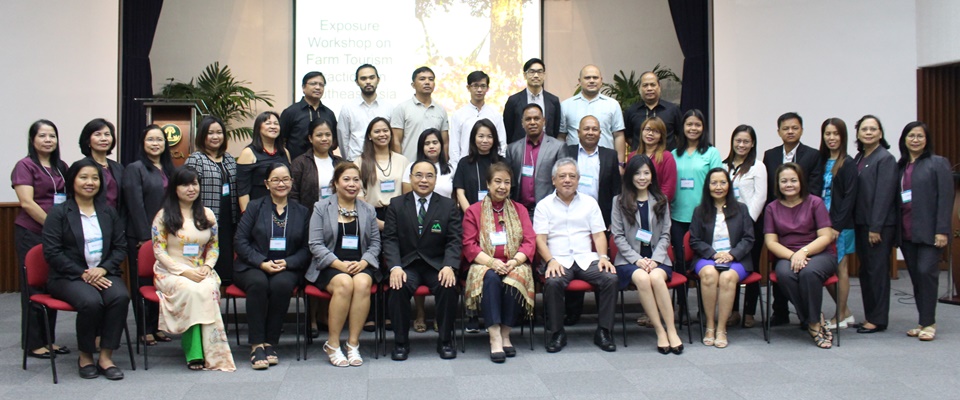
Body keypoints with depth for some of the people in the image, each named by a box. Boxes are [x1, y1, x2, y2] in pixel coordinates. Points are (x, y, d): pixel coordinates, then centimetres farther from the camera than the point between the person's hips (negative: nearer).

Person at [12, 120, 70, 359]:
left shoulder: (61, 167, 13)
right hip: (31, 234, -5)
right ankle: (33, 343, 11)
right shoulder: (25, 166, -4)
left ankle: (49, 339, 19)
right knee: (34, 286, 1)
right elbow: (27, 203, -14)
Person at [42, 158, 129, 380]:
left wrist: (103, 269, -10)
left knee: (120, 297, -29)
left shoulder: (109, 212, 14)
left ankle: (105, 356, -18)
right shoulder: (58, 213, 2)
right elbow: (52, 252, -6)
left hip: (104, 273, 3)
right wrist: (83, 274, -15)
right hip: (68, 276, -3)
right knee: (91, 301, -33)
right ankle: (85, 356, -8)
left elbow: (121, 247, 9)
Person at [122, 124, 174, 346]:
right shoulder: (135, 169, -5)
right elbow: (135, 205, -12)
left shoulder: (168, 169, 15)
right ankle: (144, 331, 7)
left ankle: (157, 326, 18)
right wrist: (145, 236, -16)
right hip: (141, 236, -6)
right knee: (143, 283, 1)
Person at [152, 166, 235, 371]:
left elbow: (214, 247, 15)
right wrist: (185, 271, -15)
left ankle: (211, 352, -29)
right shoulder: (164, 216, 3)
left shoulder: (207, 214, 14)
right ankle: (194, 353, -28)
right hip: (171, 272, -2)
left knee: (209, 289, -33)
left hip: (201, 272, 3)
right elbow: (159, 251, -3)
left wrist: (207, 267, -6)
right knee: (193, 291, -35)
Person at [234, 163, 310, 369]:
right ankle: (256, 345, -29)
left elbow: (306, 249, 7)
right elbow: (240, 240, 0)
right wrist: (262, 262, -14)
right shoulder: (255, 207, 10)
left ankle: (270, 344, -23)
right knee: (258, 283, -35)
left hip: (287, 268, 1)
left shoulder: (302, 212, 13)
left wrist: (287, 263, -12)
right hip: (253, 267, 0)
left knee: (282, 284, -34)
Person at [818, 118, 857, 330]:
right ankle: (845, 311, 22)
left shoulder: (848, 164, -7)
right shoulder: (822, 161, 11)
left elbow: (849, 197, -12)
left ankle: (841, 317, 12)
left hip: (840, 225, -6)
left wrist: (837, 225, -16)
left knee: (839, 268, 1)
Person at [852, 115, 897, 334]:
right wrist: (858, 223, 7)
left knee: (877, 271, -2)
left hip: (879, 225, -8)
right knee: (865, 271, 11)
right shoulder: (858, 158, 13)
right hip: (861, 223, 8)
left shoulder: (885, 159, -9)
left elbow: (884, 195, -15)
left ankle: (878, 320, 6)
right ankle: (869, 316, 20)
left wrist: (875, 227, -18)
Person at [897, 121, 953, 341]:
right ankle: (923, 321, 16)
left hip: (928, 230, -5)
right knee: (916, 277, 7)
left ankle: (929, 323, -2)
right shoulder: (900, 166, 14)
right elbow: (895, 199, 11)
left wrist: (942, 230, -14)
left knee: (926, 271, -12)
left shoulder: (938, 163, 1)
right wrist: (896, 229, 4)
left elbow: (946, 198, -6)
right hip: (906, 232, 5)